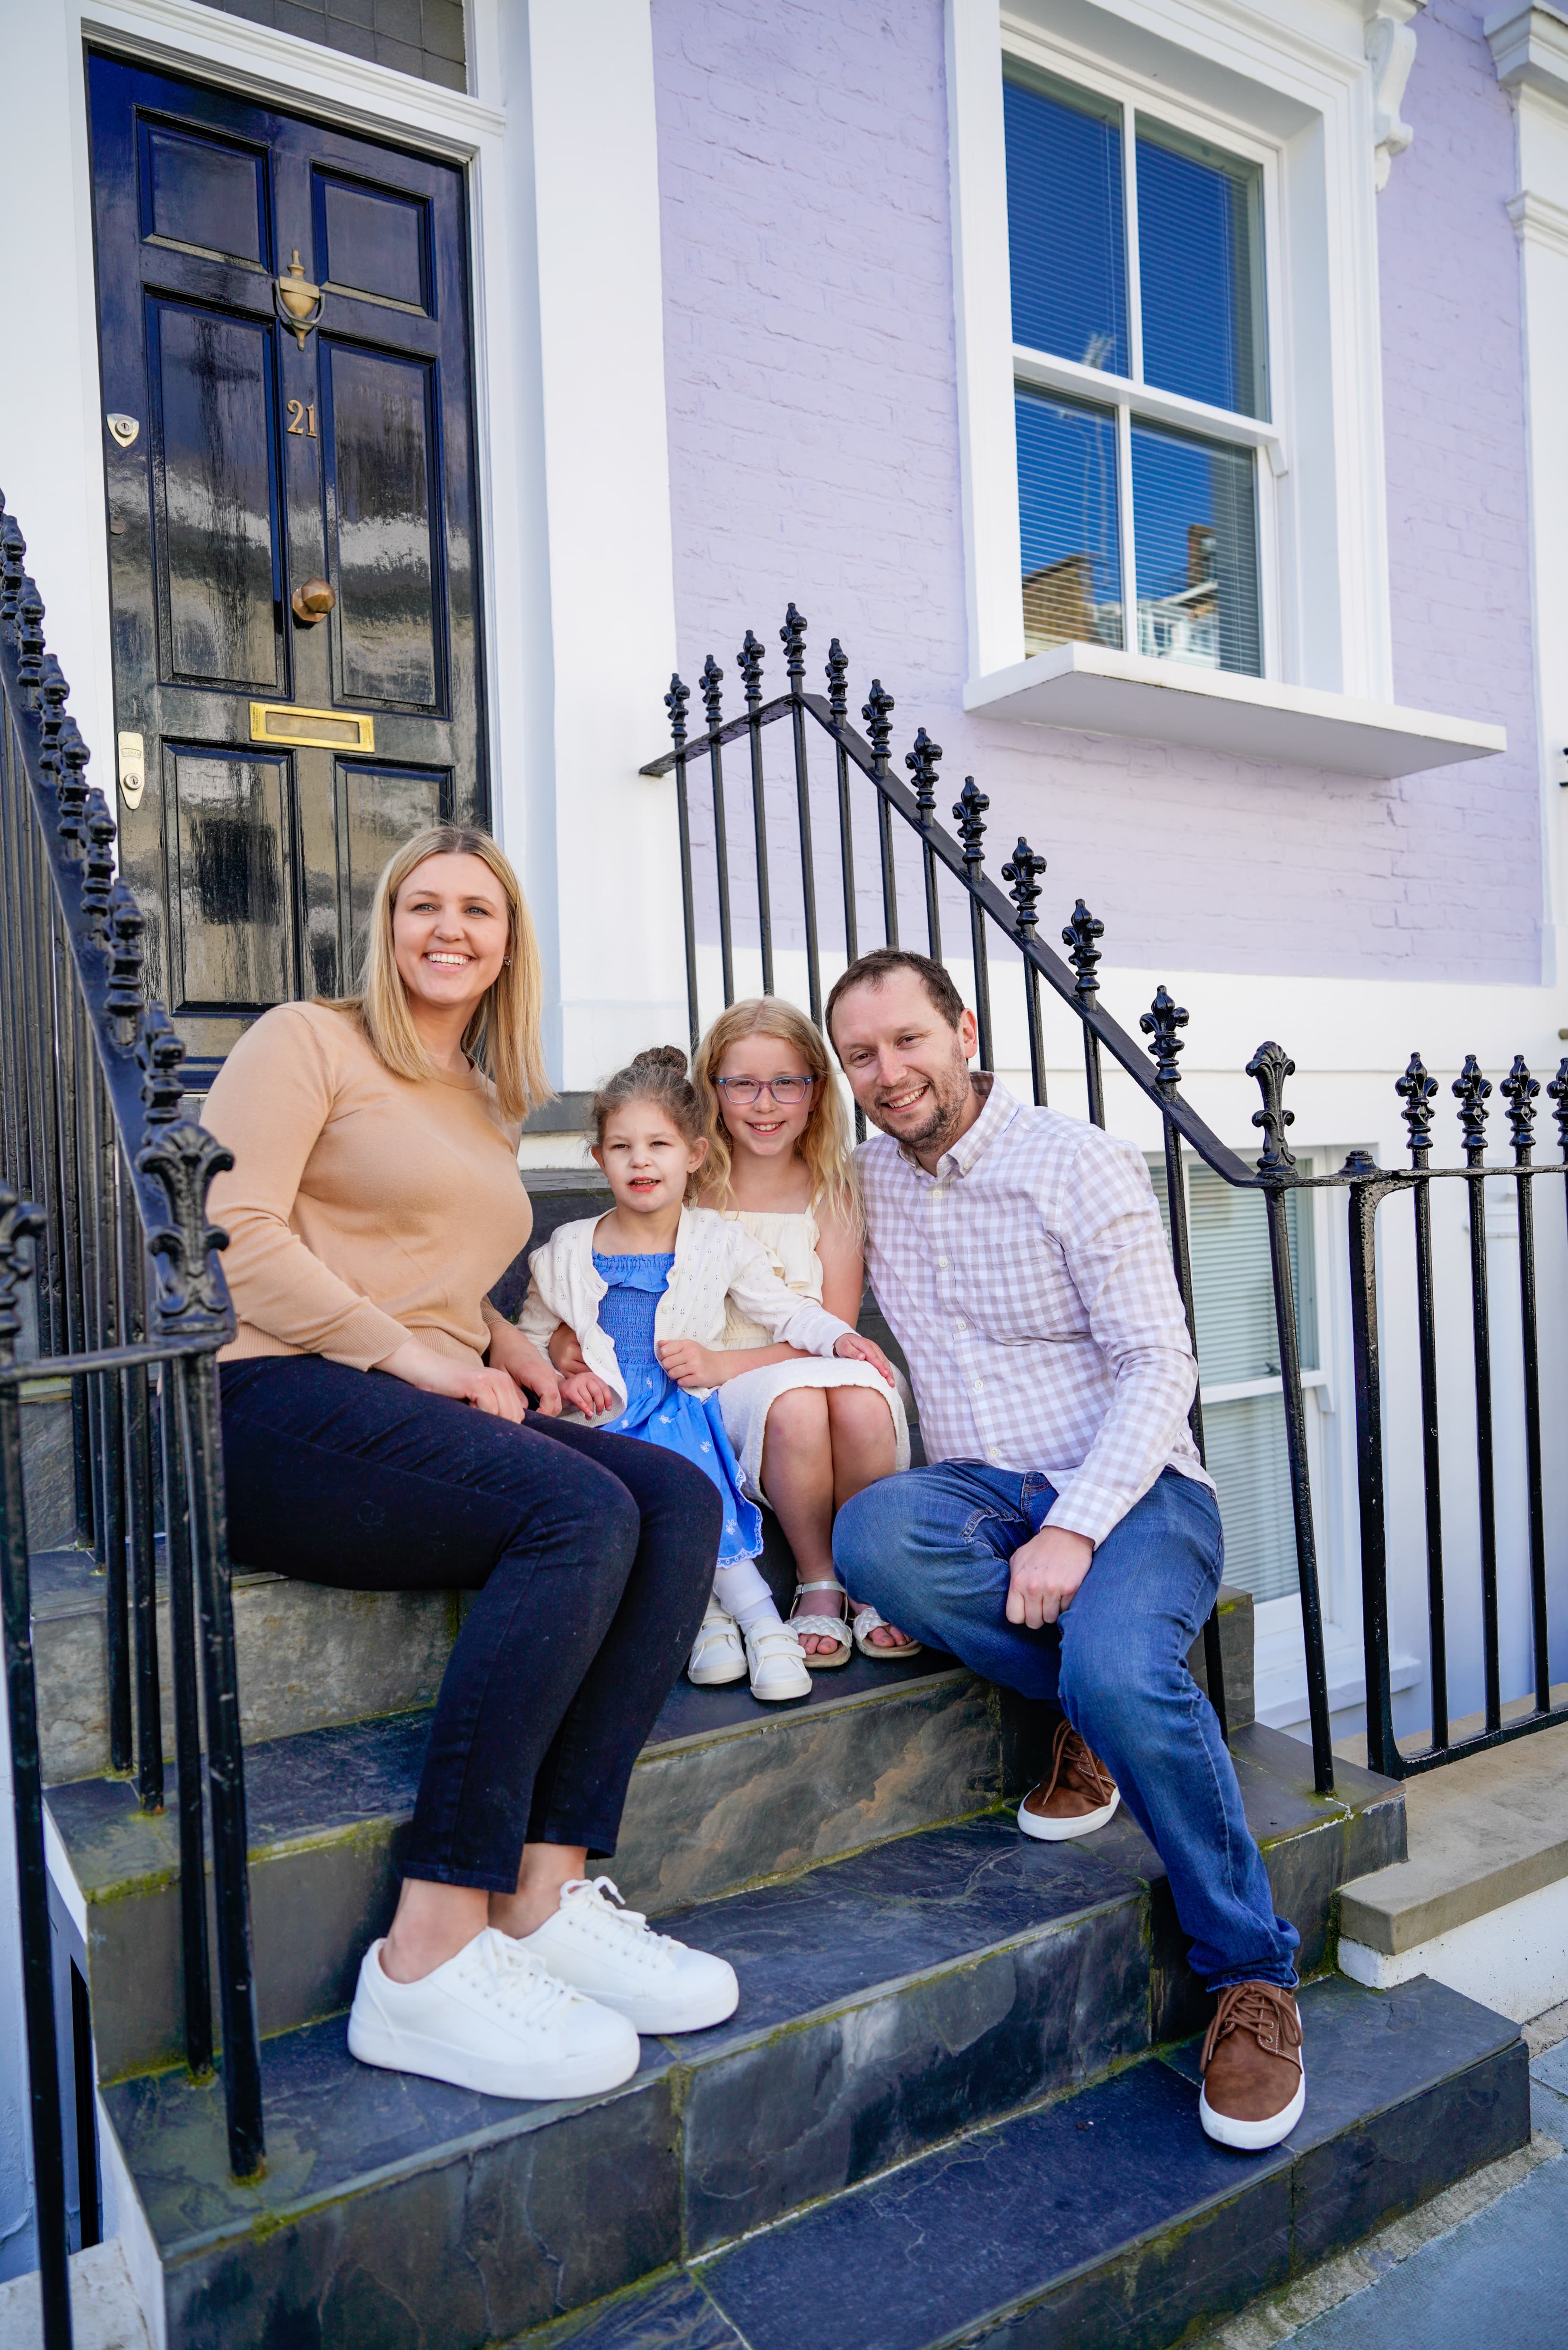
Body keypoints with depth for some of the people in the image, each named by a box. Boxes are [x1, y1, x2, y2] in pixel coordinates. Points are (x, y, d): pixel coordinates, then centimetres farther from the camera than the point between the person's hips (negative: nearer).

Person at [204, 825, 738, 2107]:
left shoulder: (491, 1109, 26)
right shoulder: (309, 1040, 4)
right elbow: (233, 1228, -9)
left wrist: (502, 1342, 11)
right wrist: (405, 1350, -14)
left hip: (434, 1412, 7)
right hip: (278, 1401, -7)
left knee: (682, 1499, -18)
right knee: (582, 1509, -31)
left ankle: (549, 1894, -20)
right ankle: (431, 1956, -25)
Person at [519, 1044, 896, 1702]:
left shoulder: (718, 1243, 8)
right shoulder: (568, 1252, 9)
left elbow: (786, 1311, 10)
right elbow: (529, 1338, 17)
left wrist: (840, 1336, -8)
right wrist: (560, 1374, -4)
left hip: (685, 1410, 0)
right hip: (604, 1419, 0)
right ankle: (752, 1609, -25)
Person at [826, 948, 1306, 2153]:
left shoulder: (1081, 1163, -8)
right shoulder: (868, 1177, 7)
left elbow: (1159, 1365, -11)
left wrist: (1075, 1526, -24)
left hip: (1131, 1488, -4)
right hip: (981, 1493, 4)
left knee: (1118, 1670, -33)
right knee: (873, 1533, -30)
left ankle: (1254, 1974, -8)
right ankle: (1093, 1707, -8)